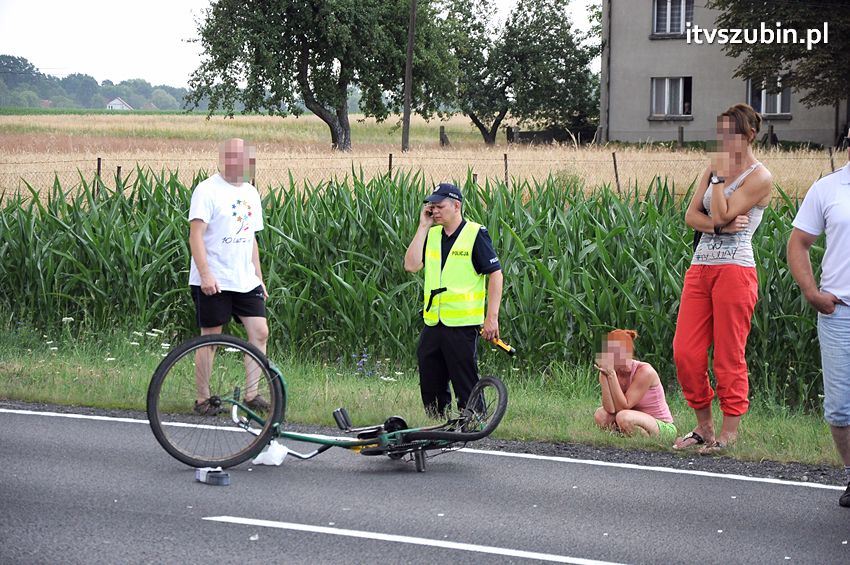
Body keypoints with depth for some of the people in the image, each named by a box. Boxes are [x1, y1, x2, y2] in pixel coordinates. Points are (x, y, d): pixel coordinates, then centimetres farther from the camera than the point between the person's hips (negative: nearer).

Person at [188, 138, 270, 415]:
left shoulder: (250, 193, 14)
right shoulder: (207, 190, -8)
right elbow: (196, 235, -15)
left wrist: (259, 277, 19)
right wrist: (205, 274, -24)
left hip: (245, 281, 7)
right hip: (213, 282, -7)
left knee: (260, 333, -1)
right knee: (210, 338, -1)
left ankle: (251, 395, 7)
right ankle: (202, 400, 8)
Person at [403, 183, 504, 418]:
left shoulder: (476, 234, -6)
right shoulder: (431, 235, 11)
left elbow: (495, 274, -7)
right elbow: (411, 265, -1)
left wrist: (492, 317, -12)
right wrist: (423, 227, -2)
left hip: (462, 326, -6)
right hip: (432, 325, 6)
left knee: (466, 386, -4)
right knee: (430, 387, 11)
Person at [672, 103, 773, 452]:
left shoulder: (759, 177, -6)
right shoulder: (714, 168, 15)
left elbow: (721, 215, -15)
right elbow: (691, 216, 8)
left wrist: (719, 176, -8)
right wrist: (718, 225, -10)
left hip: (735, 269, -7)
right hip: (701, 266, 7)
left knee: (729, 356, -2)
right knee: (684, 351, 2)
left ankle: (729, 433, 7)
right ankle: (704, 427, 15)